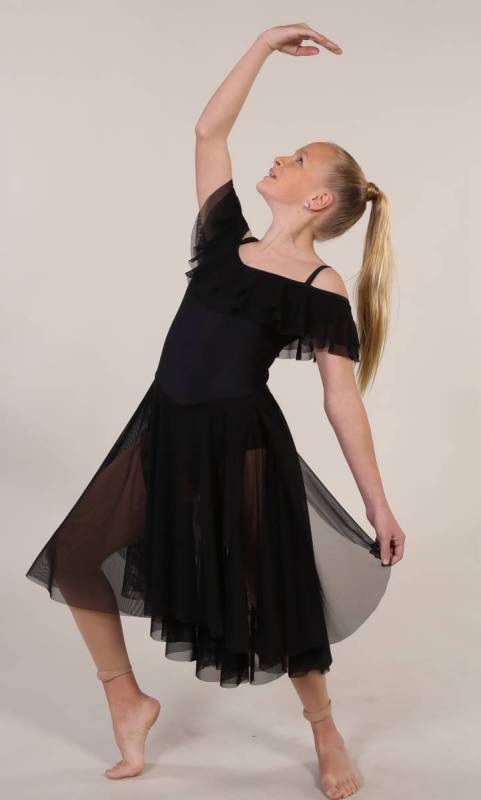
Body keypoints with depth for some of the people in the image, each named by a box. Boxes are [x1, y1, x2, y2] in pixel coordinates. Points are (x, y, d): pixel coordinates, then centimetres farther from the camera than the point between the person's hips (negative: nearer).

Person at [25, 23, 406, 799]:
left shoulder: (322, 291, -5)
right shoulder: (227, 237, 10)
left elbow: (344, 403, -5)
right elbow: (209, 130, 12)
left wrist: (380, 506, -5)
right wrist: (266, 43, 13)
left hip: (241, 445, -6)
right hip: (164, 431, 6)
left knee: (274, 598, 5)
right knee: (76, 558, 7)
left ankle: (324, 729, 34)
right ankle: (129, 703, 26)